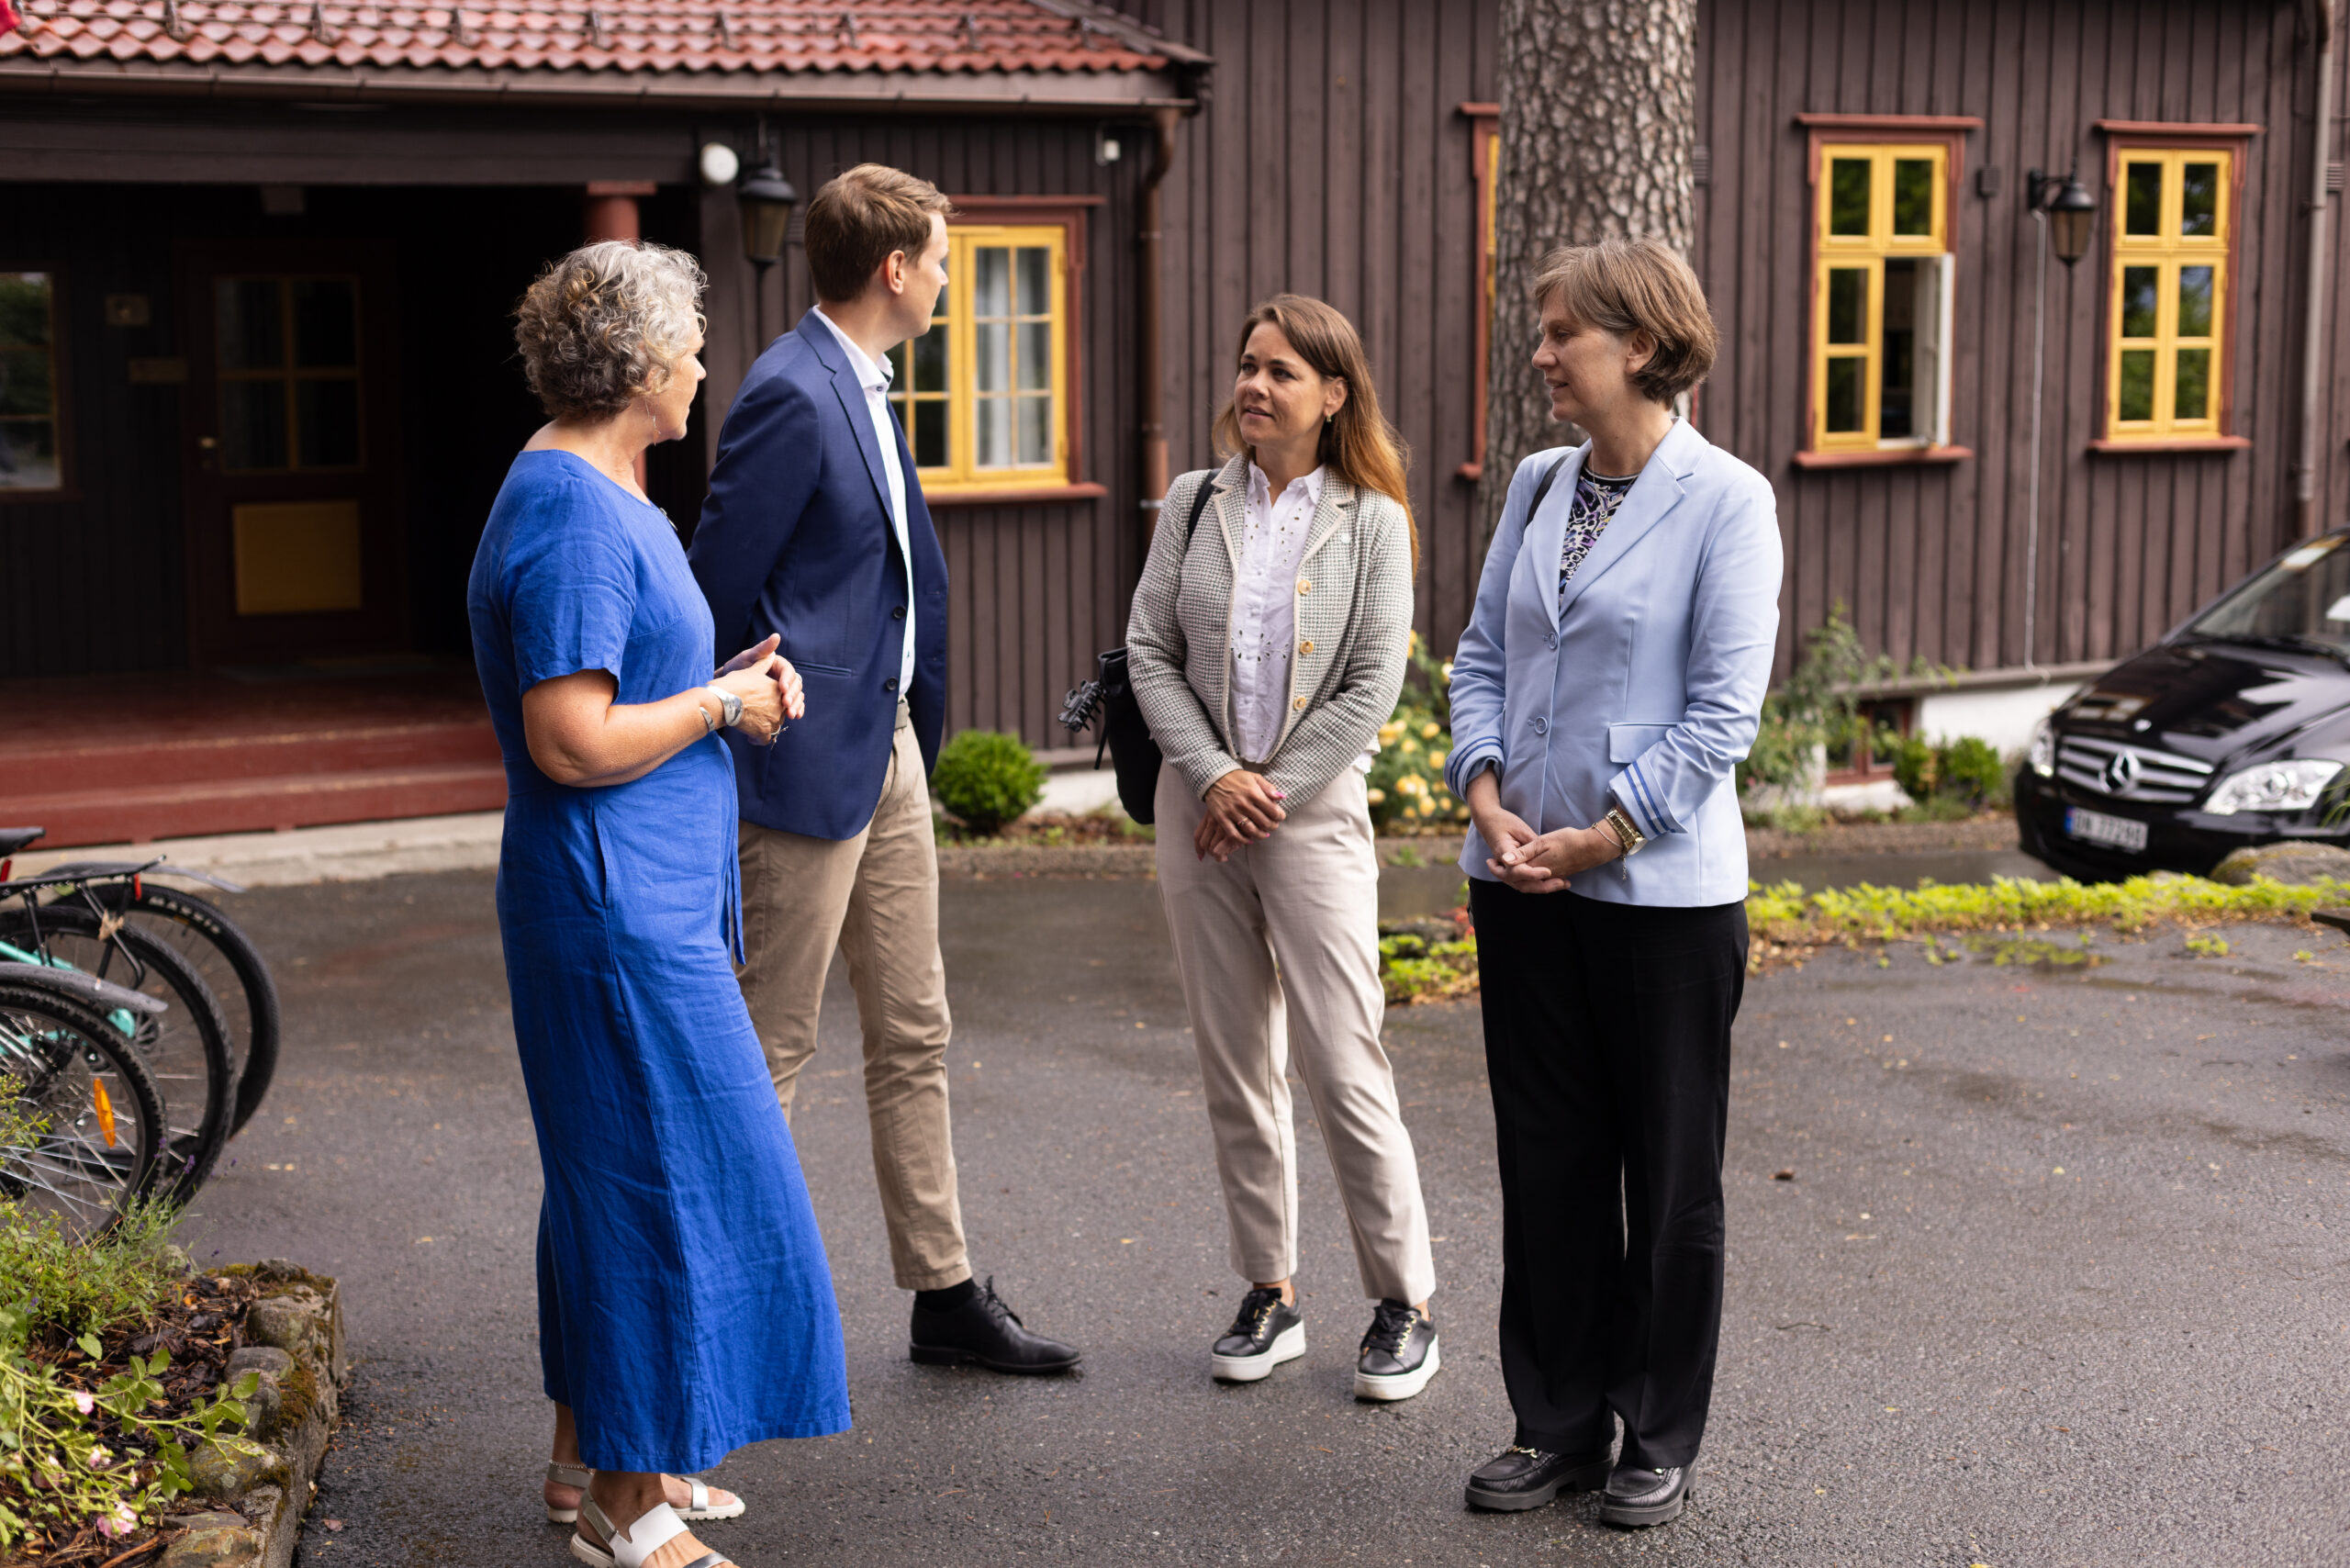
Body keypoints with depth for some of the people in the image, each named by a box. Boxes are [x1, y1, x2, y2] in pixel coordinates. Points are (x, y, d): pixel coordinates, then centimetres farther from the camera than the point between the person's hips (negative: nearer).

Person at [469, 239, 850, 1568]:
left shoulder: (604, 497, 15)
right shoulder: (573, 514, -19)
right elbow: (574, 742, -24)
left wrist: (733, 680, 8)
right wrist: (724, 706, -12)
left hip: (647, 903, 11)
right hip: (620, 913, -11)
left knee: (621, 1182, 16)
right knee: (662, 1182, -4)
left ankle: (595, 1462, 28)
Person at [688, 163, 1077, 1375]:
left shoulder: (861, 387, 12)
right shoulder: (791, 394, -18)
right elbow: (717, 589, -17)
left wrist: (914, 723, 15)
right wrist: (740, 748, -10)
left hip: (887, 747, 10)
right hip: (810, 762, -10)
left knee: (914, 1035, 15)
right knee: (769, 1050, 1)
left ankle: (945, 1295, 25)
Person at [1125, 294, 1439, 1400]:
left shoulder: (1372, 522, -2)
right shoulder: (1195, 503, 7)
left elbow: (1372, 688, -6)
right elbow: (1149, 651, 3)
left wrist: (1270, 794, -10)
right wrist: (1214, 775, -9)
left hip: (1315, 808, -3)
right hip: (1200, 804, 4)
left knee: (1341, 1061, -6)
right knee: (1234, 1064, 8)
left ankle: (1404, 1304, 6)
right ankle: (1270, 1294, 19)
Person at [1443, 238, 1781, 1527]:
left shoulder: (1726, 501, -9)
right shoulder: (1537, 485, 8)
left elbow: (1723, 709, -13)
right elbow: (1483, 654, 10)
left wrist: (1602, 836, -15)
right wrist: (1487, 797, -5)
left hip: (1661, 888, -5)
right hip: (1521, 881, 5)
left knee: (1668, 1174, 7)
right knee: (1545, 1162, 12)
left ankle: (1659, 1442, 21)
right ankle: (1558, 1426, 25)